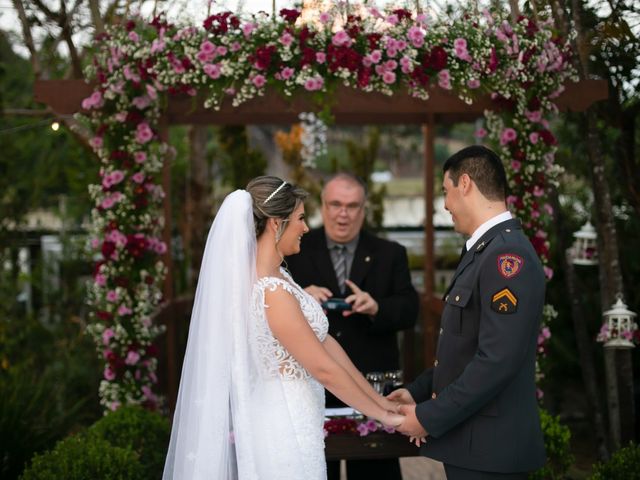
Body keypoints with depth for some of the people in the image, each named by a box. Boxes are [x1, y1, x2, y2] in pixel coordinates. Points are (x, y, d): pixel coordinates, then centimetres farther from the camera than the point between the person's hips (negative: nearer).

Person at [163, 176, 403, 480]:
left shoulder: (271, 276, 5)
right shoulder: (273, 292, -24)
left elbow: (324, 342, 6)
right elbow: (324, 369, -20)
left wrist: (381, 400, 6)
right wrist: (383, 415, -10)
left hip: (277, 418, 9)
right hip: (285, 427, -9)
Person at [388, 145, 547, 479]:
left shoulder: (508, 256, -18)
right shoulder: (484, 251, 13)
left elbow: (497, 361, -24)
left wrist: (430, 417, -17)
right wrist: (418, 391, 9)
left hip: (488, 449, -9)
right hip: (470, 440, 9)